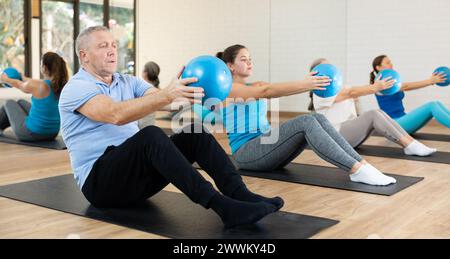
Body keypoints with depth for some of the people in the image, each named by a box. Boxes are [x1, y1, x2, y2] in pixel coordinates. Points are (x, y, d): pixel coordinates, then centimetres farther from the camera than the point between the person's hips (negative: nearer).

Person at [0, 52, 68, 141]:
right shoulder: (62, 85, -7)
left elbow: (19, 85, 1)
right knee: (21, 102, 29)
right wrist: (23, 78, 33)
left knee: (9, 103, 23)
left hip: (32, 134, -6)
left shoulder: (38, 86, -23)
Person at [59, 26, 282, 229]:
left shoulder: (128, 82, 15)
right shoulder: (76, 88, -8)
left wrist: (191, 92, -26)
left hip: (136, 172, 7)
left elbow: (157, 100, -4)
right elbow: (116, 115, -28)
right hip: (100, 180, -6)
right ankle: (222, 206, -44)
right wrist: (167, 95, -41)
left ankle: (241, 195, -26)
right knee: (151, 135, -35)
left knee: (196, 133, -13)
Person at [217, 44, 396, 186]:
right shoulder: (227, 89, -5)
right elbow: (266, 91, -22)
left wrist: (309, 84, -17)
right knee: (306, 122, -28)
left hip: (265, 145, 7)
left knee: (318, 119, -17)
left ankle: (362, 164, -26)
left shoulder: (257, 85, 21)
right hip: (246, 153, -7)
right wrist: (303, 84, -33)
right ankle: (357, 170, -35)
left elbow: (276, 91, 2)